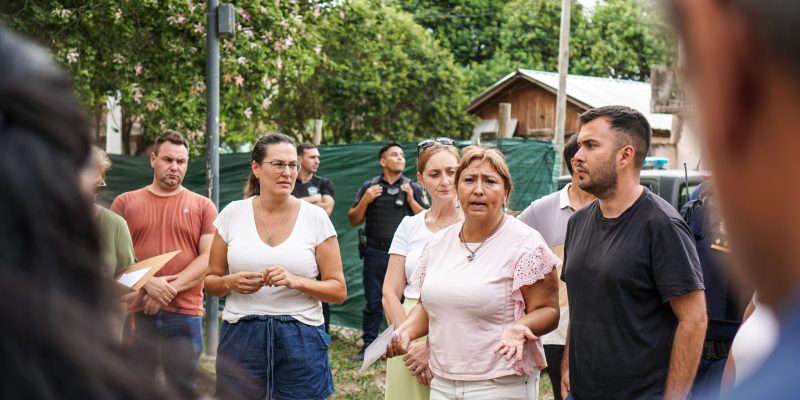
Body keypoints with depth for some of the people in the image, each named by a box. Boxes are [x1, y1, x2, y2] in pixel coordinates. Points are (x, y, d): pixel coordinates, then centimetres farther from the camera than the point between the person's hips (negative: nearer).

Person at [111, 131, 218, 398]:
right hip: (136, 313, 0)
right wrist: (147, 283, -14)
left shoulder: (203, 206, 7)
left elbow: (210, 258, -2)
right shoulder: (125, 202, 9)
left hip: (185, 315, 0)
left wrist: (172, 288, -13)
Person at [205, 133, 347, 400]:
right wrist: (230, 282, -12)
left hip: (301, 340, -1)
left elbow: (339, 291, 0)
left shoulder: (315, 217, -1)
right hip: (241, 338, 1)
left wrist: (296, 281, -17)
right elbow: (210, 281, 10)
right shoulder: (232, 214, 3)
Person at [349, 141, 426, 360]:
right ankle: (369, 346, 14)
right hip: (375, 253, 1)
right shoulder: (369, 187, 8)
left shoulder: (413, 188, 6)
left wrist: (411, 200, -10)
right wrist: (365, 200, -8)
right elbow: (354, 220, 8)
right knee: (373, 301, 6)